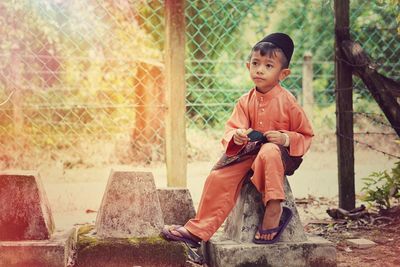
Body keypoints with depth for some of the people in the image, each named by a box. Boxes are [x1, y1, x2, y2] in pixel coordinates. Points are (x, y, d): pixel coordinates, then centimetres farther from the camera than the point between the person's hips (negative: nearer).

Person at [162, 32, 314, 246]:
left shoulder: (287, 101, -10)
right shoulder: (245, 102, 2)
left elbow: (306, 135, -3)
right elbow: (231, 129, -1)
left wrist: (286, 138, -22)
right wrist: (236, 136, -25)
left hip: (281, 154, -5)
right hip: (250, 151, 5)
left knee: (268, 152, -40)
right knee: (219, 177, -11)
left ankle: (273, 206, -28)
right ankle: (197, 230, -4)